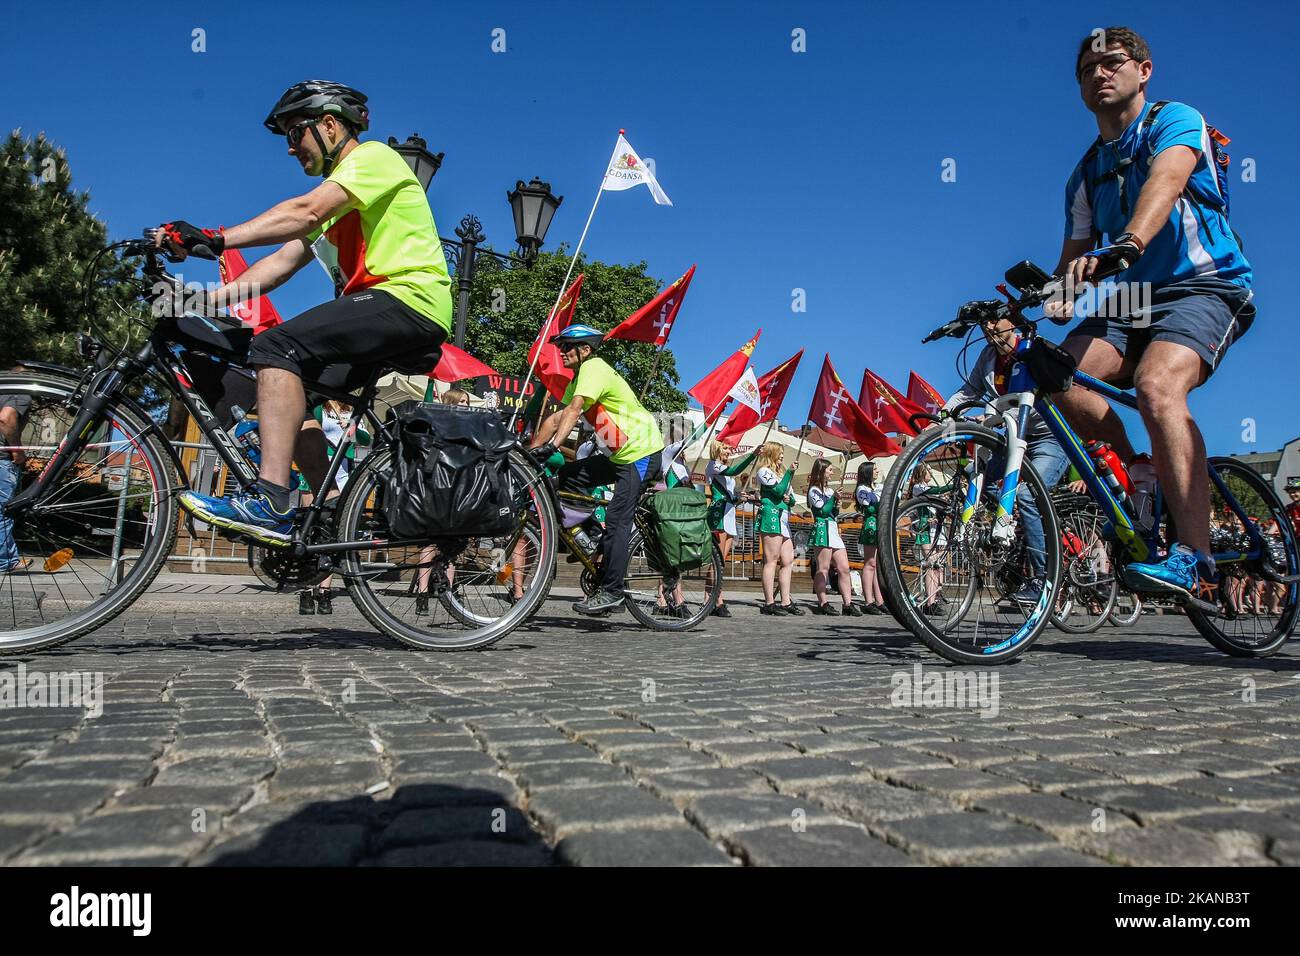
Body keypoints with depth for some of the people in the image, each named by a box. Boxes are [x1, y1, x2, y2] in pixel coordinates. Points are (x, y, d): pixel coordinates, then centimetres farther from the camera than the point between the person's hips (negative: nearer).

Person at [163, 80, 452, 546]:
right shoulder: (336, 198, 28)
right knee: (294, 391, 5)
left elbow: (305, 211, -18)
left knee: (276, 348, -23)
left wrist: (216, 239, -25)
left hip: (408, 299, -10)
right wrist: (209, 298, 4)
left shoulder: (373, 156, 0)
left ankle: (271, 504, -31)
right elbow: (283, 260, 17)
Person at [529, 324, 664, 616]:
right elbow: (556, 418, 12)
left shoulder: (594, 368, -14)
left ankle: (611, 593, -9)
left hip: (641, 453, -10)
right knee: (566, 476, 3)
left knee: (617, 521, -13)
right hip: (620, 455, 10)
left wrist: (551, 445, -39)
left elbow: (574, 409, -29)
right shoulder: (579, 379, 16)